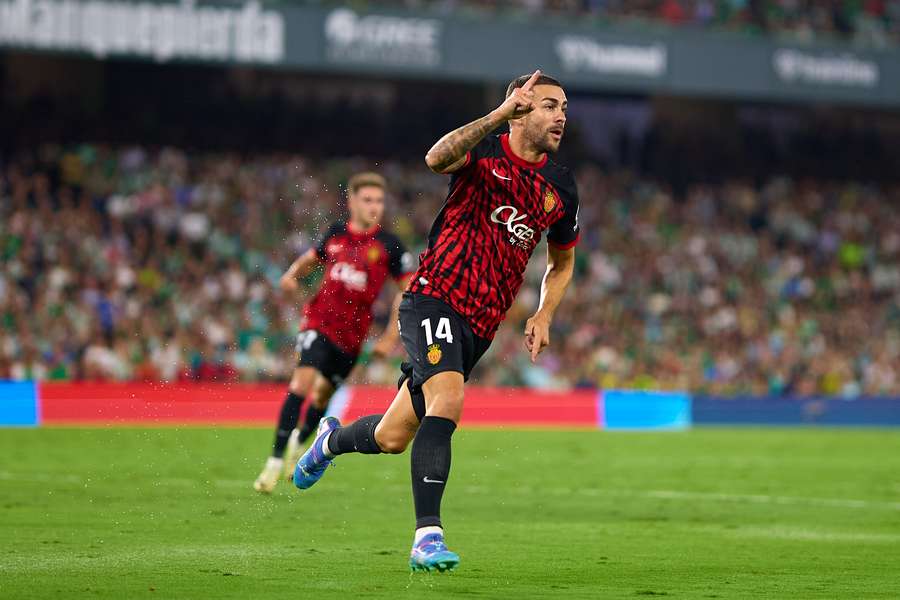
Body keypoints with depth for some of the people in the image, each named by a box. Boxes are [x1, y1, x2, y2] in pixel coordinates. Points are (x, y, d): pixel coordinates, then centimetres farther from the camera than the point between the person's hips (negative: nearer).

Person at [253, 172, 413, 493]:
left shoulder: (389, 246, -6)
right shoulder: (336, 234, 3)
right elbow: (312, 257, 23)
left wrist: (390, 337, -5)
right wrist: (293, 273, 0)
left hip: (351, 333, 0)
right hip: (319, 321, 0)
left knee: (323, 394, 11)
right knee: (302, 381, -19)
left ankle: (299, 443, 42)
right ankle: (276, 461, -17)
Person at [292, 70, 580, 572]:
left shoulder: (561, 187, 8)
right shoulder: (483, 151, -8)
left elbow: (562, 263, 23)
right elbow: (437, 158, -33)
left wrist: (543, 316, 6)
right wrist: (502, 111, -40)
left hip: (481, 324, 6)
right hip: (434, 298, -6)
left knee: (393, 438, 10)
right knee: (447, 402, -29)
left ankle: (333, 440, 43)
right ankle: (428, 535, -28)